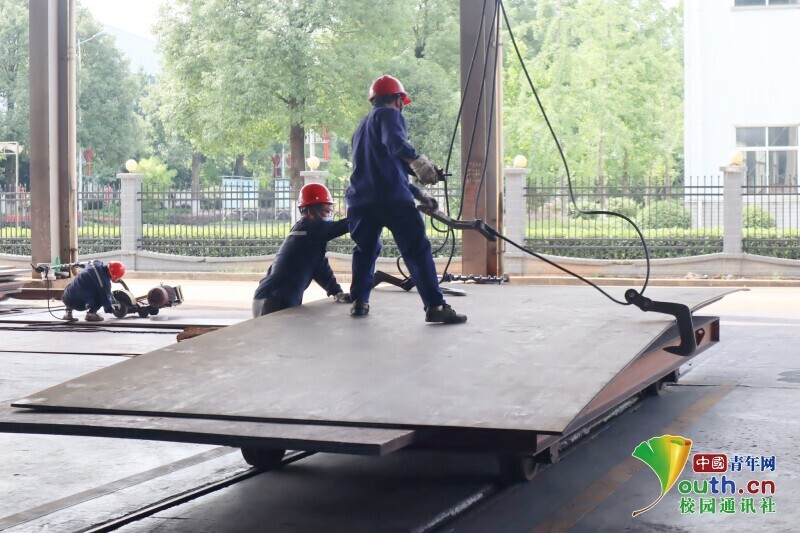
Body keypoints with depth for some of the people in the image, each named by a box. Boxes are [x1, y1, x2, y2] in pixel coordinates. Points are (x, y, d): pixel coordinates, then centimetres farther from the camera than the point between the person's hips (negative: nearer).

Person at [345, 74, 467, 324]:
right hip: (392, 199, -7)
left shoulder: (362, 127, 30)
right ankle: (434, 305, -15)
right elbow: (395, 142, -20)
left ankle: (359, 301, 21)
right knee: (417, 249, -7)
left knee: (365, 249, 26)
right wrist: (417, 160, -37)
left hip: (361, 200, 7)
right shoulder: (389, 115, 5)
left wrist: (419, 194, 36)